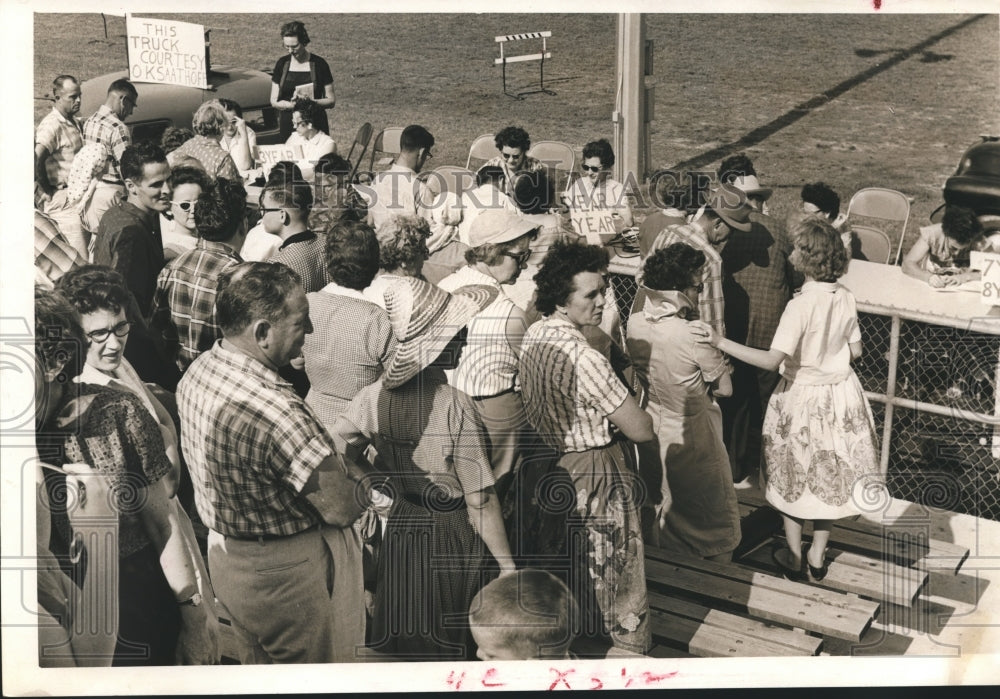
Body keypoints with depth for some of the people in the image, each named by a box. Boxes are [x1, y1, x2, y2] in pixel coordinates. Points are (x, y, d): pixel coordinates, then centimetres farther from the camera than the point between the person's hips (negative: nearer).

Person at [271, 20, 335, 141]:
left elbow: (331, 101, 1)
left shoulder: (318, 64, 0)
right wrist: (291, 104, -12)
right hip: (288, 126, 2)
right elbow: (274, 101, 8)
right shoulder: (282, 63, 7)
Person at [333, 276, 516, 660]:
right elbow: (480, 502, -21)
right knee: (450, 645, 17)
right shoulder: (454, 405, -24)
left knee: (404, 636, 23)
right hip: (452, 538, -4)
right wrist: (508, 566, -12)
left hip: (399, 531, 4)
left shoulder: (372, 397, -11)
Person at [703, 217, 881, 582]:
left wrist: (721, 342, -34)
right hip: (841, 396, 5)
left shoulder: (800, 305, -26)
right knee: (828, 474, 19)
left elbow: (773, 360, -33)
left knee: (794, 475, 15)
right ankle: (818, 556, 32)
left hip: (801, 398, -5)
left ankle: (794, 557, 28)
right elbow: (855, 351, 3)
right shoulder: (846, 299, -8)